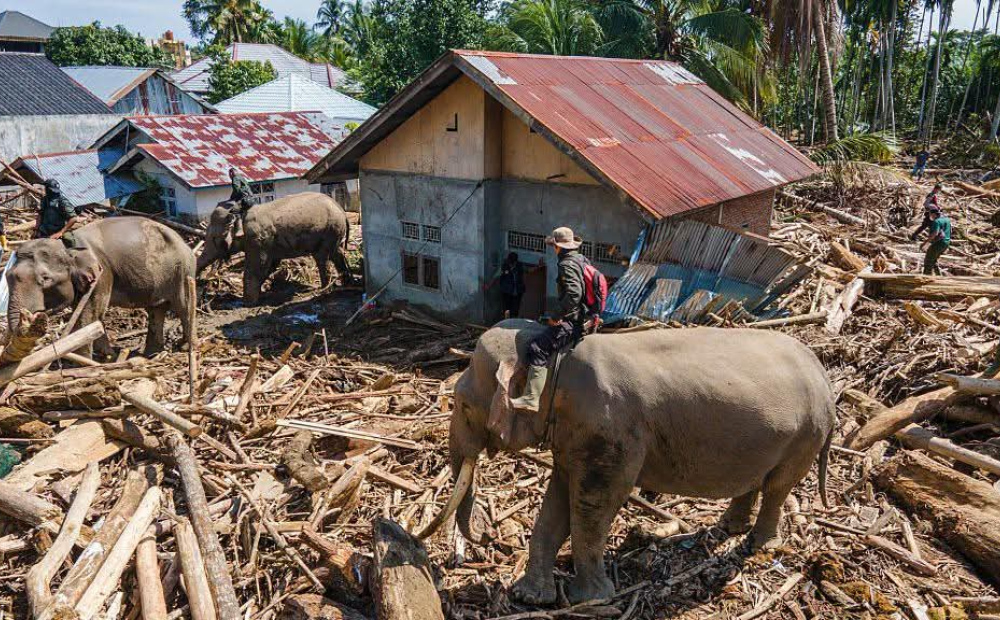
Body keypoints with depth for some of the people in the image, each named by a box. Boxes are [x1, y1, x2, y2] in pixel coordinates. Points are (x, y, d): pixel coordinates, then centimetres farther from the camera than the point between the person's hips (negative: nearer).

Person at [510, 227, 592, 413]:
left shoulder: (567, 264, -15)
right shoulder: (582, 260, 15)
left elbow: (573, 294, -29)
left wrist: (557, 317, -20)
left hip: (574, 322, -11)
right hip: (585, 315, 11)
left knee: (538, 348, -20)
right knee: (545, 320, 32)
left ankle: (531, 398, -29)